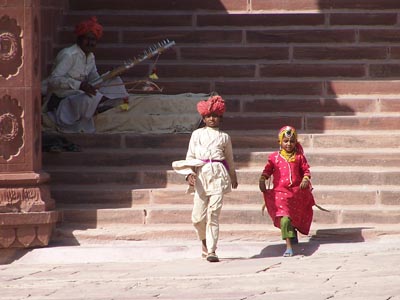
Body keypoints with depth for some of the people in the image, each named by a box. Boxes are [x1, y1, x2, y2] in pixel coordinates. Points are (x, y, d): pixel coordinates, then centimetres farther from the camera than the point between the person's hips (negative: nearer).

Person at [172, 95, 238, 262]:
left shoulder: (224, 137, 13)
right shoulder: (197, 134, 12)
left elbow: (229, 159, 24)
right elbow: (190, 156, 10)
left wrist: (233, 177, 34)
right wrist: (189, 173, -5)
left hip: (218, 175, -1)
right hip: (201, 174, 1)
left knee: (213, 214, -10)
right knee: (198, 217, -2)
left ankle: (211, 251, -10)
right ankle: (204, 241, 27)